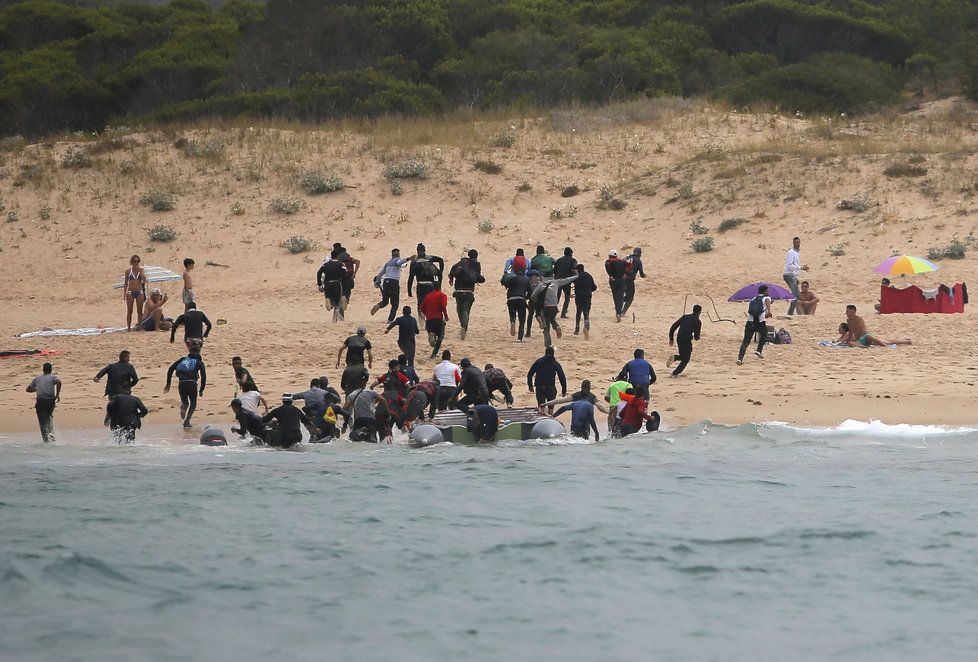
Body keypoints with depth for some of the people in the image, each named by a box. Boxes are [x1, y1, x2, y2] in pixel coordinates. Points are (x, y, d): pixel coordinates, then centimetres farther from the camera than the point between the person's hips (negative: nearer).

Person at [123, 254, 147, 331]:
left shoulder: (141, 270, 4)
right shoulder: (128, 271, 1)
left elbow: (144, 279, -10)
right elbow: (125, 283, 4)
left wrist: (139, 270, -13)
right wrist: (124, 293, -2)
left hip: (139, 292, 1)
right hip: (130, 292, -1)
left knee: (139, 311, 2)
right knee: (129, 311, 0)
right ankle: (128, 327, 2)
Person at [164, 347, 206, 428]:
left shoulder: (182, 359, 23)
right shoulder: (199, 362, 17)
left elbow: (170, 369, 14)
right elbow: (203, 376, 7)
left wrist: (168, 384, 16)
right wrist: (201, 390, 14)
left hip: (181, 383, 2)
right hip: (192, 383, -2)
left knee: (185, 402, 21)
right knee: (193, 403, 17)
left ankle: (183, 407, -16)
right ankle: (187, 420, -3)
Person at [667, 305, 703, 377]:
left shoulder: (685, 317, 13)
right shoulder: (698, 321, -3)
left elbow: (673, 327, 9)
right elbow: (697, 337, -4)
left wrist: (671, 338, 16)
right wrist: (696, 337, 21)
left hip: (679, 339, 6)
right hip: (687, 341, -6)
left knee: (683, 357, 25)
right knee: (685, 359, 10)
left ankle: (674, 358, -4)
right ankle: (675, 373, -2)